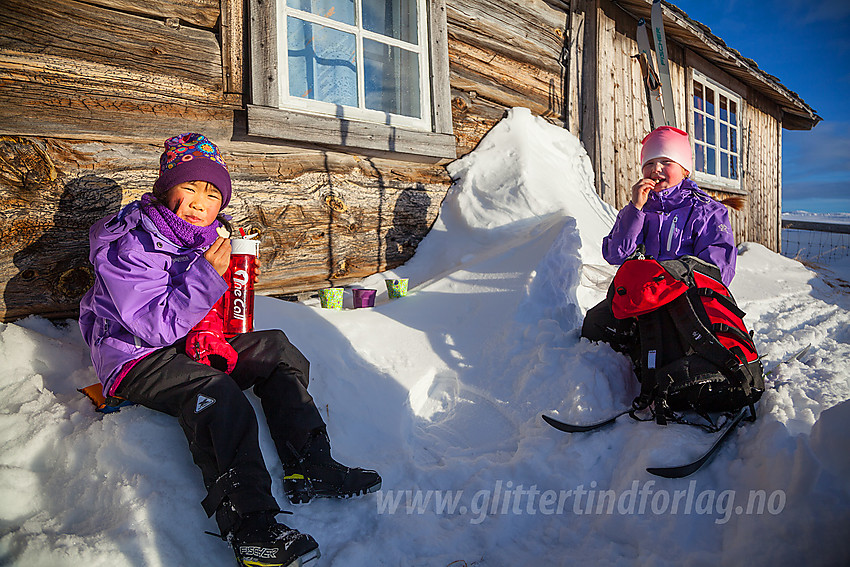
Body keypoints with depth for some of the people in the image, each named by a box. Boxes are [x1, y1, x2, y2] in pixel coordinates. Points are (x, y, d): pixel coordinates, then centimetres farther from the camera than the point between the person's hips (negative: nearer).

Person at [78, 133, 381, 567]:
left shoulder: (206, 239, 7)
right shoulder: (130, 243, -17)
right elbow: (155, 326, -24)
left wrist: (205, 331, -5)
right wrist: (207, 275, -29)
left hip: (184, 346, 8)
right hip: (135, 359, -8)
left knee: (275, 348, -4)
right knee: (214, 392, -35)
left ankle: (308, 466, -10)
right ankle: (247, 521, -38)